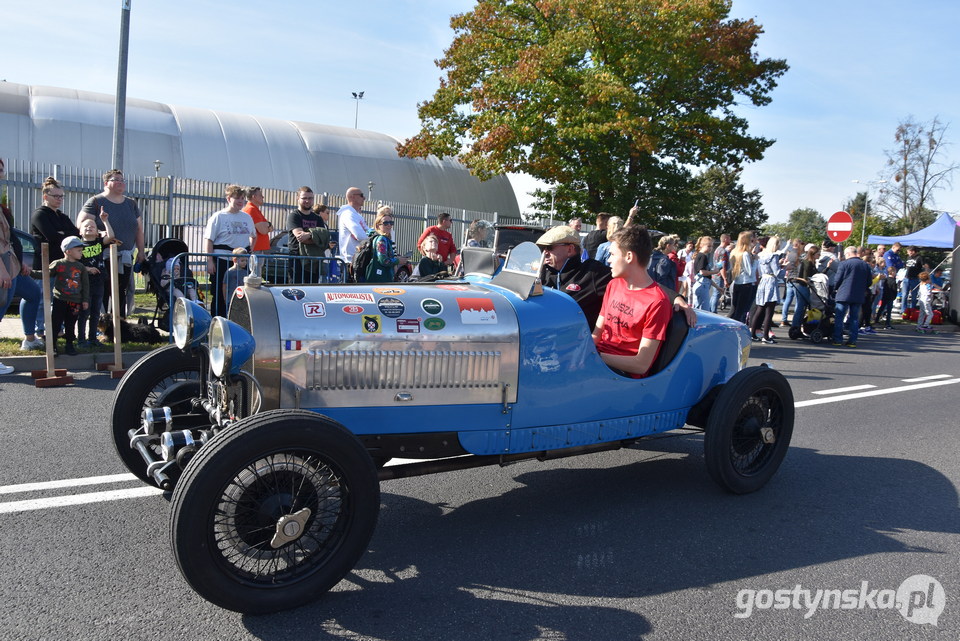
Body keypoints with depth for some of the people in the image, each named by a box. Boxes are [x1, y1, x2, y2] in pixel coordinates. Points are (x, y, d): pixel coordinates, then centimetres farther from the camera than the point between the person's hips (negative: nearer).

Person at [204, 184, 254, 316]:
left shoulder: (247, 217, 12)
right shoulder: (218, 216, -2)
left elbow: (253, 235, 27)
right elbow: (209, 240, -6)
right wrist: (210, 261, -13)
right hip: (222, 260, -4)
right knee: (220, 295, 0)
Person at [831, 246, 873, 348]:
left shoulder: (844, 264, -7)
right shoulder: (866, 265, 9)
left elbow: (838, 280, -7)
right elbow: (869, 282, 12)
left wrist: (837, 289, 12)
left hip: (844, 295, -4)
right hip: (859, 297, 4)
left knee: (839, 318, 2)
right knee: (854, 319, 9)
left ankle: (838, 339, -1)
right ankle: (852, 341, 7)